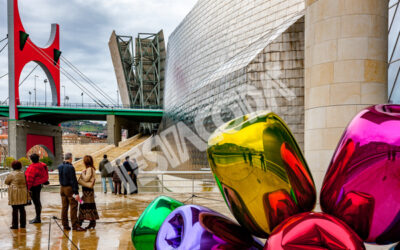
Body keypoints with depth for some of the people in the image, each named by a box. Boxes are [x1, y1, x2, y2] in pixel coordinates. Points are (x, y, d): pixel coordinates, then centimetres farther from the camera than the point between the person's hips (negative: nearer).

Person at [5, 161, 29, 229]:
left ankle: (15, 225, 3)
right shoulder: (23, 173, 3)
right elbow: (26, 182, 9)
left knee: (15, 209, 0)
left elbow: (6, 182, 4)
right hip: (23, 193, 5)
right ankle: (23, 224, 15)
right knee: (22, 208, 11)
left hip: (14, 193, -5)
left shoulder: (11, 174, -10)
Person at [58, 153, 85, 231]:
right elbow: (73, 181, -19)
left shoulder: (60, 167, 4)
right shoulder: (70, 167, -18)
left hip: (62, 188, 7)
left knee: (64, 207, 11)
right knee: (73, 207, -2)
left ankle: (65, 225, 16)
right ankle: (75, 225, -2)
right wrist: (76, 193, -18)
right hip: (69, 189, -7)